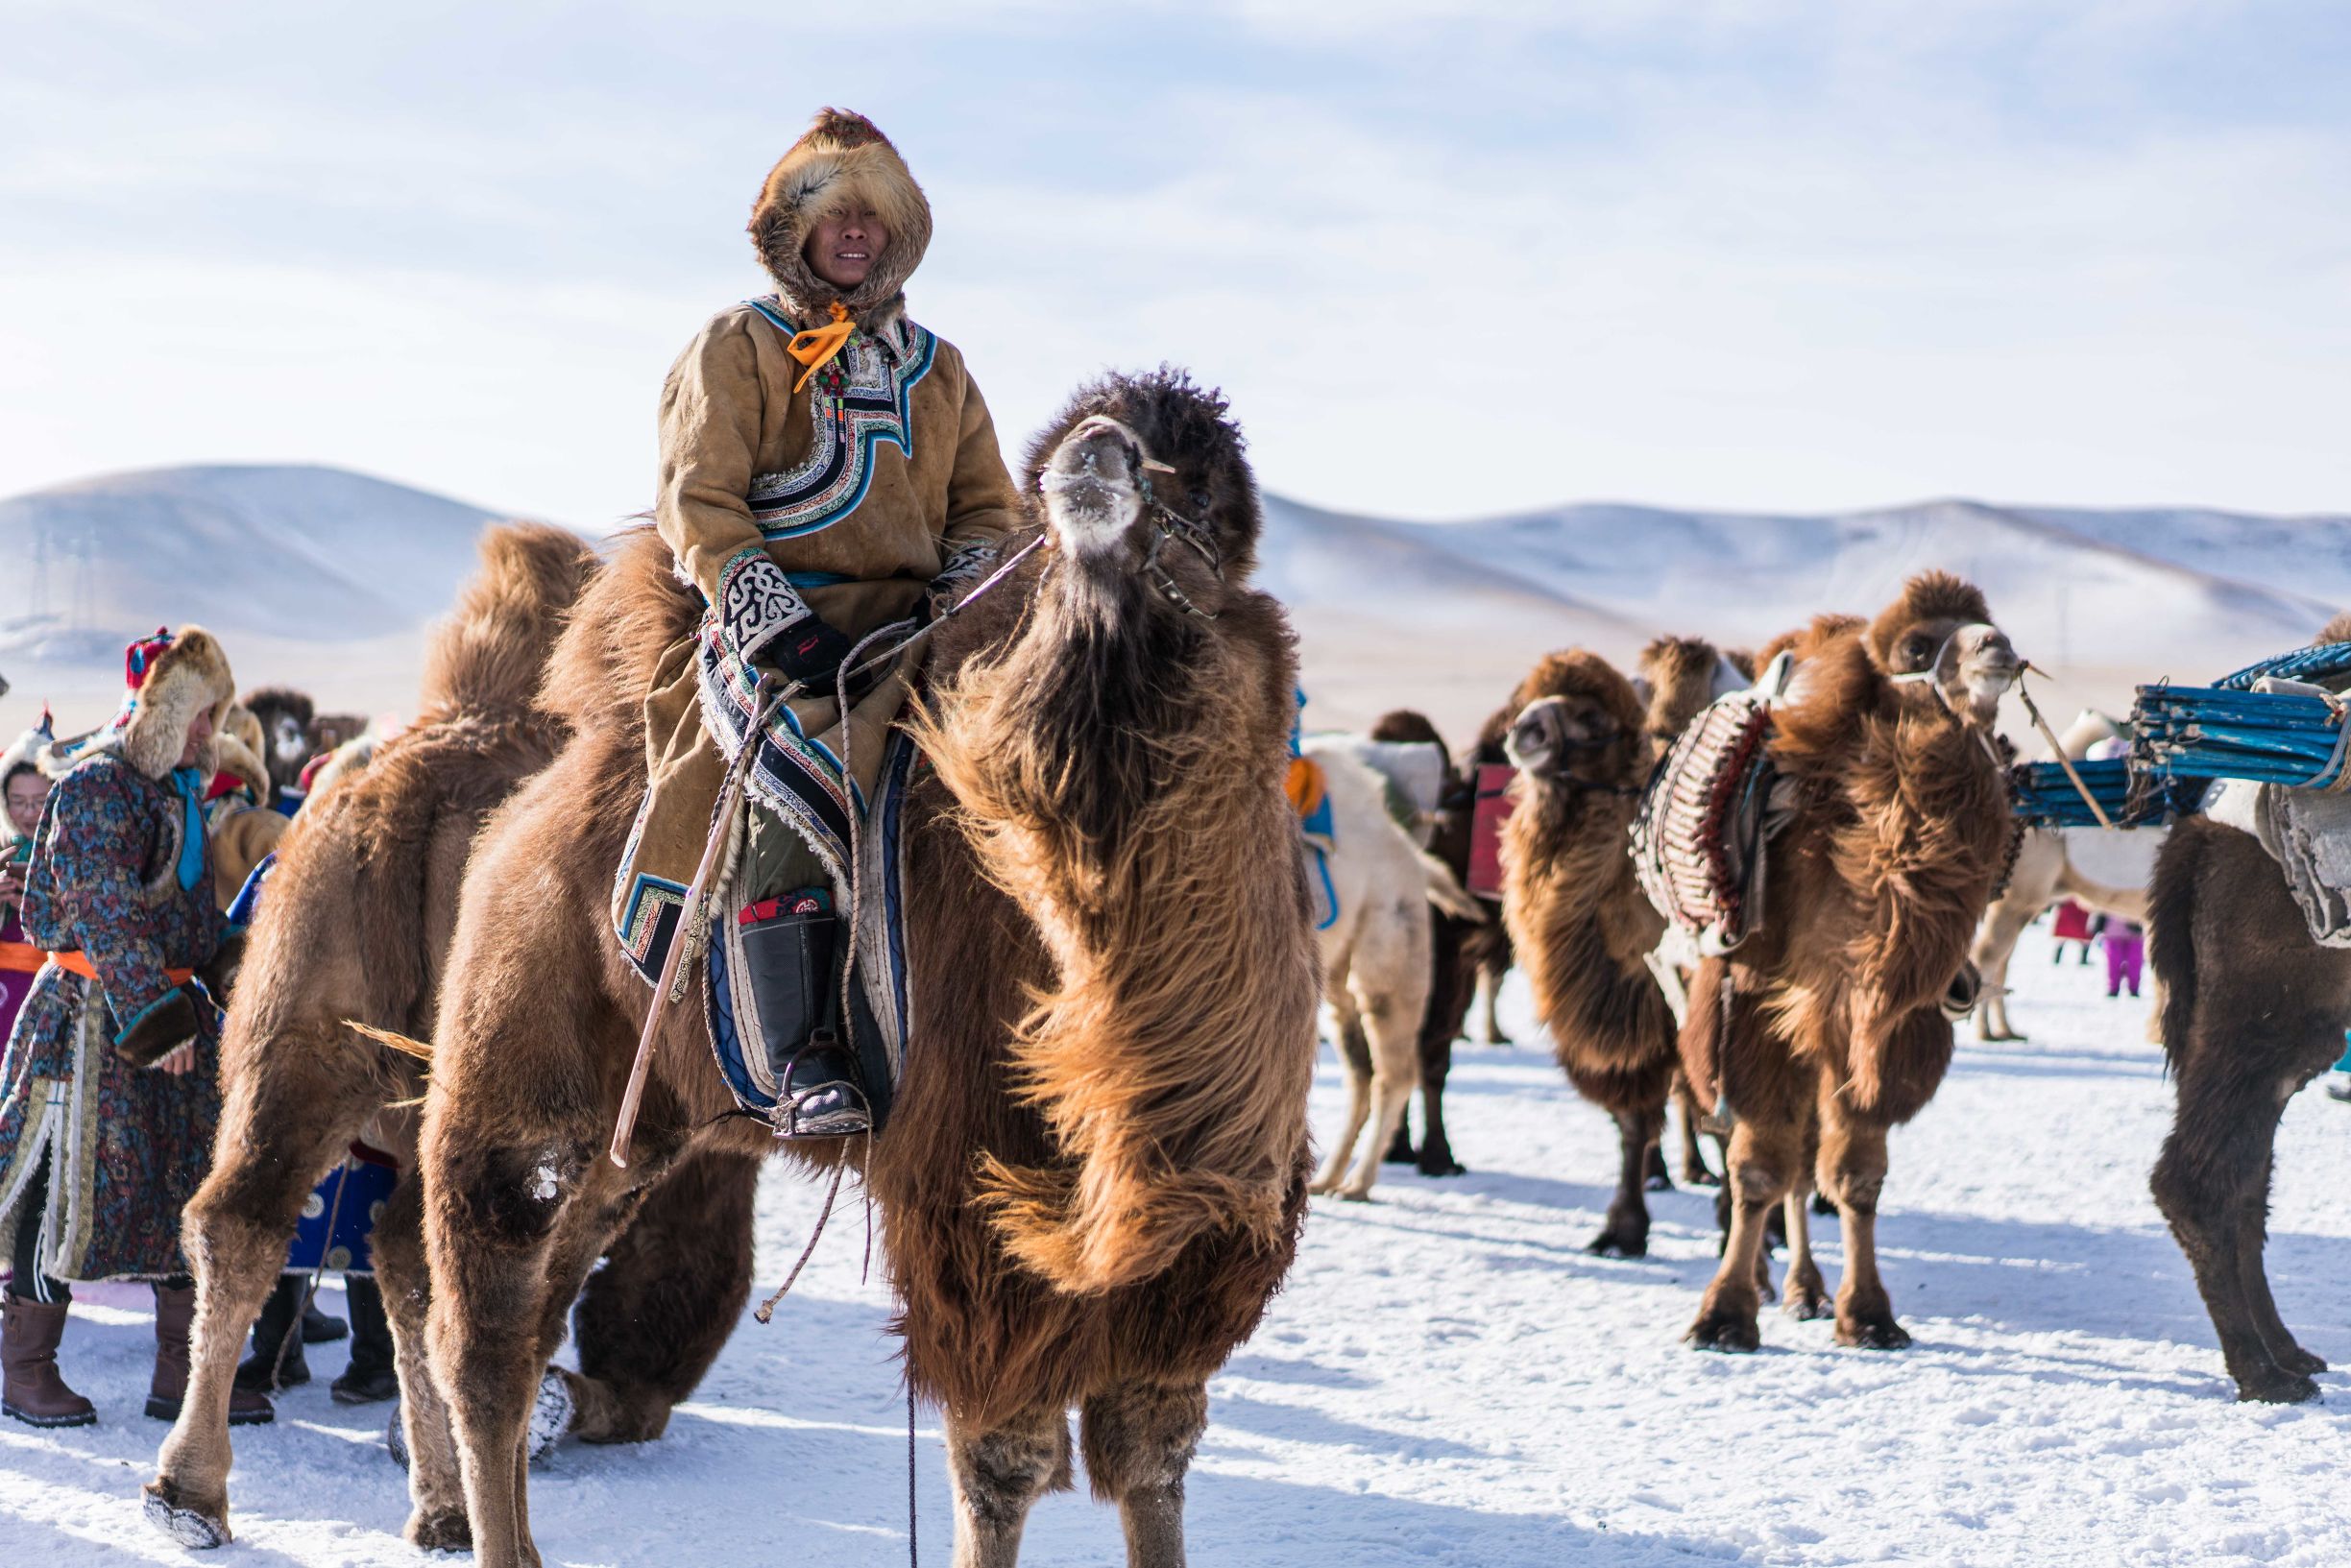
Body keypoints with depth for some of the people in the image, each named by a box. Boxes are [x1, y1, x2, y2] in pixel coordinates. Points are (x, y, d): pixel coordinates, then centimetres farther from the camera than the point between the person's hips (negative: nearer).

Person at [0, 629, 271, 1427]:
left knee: (190, 1178, 6)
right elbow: (109, 916, -18)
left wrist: (229, 976, 10)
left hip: (172, 1009, 9)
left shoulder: (177, 784, 14)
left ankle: (180, 1374, 11)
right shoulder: (96, 785, -13)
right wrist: (157, 1018, -21)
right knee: (77, 1179, -4)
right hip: (94, 1015, -9)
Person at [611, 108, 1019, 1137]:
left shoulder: (935, 368, 24)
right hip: (779, 632, -4)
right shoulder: (738, 348, 10)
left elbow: (986, 505, 25)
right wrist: (764, 611, -14)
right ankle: (801, 1059, -35)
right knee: (795, 787, -33)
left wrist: (961, 589, 2)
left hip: (908, 628, 4)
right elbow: (698, 500, 0)